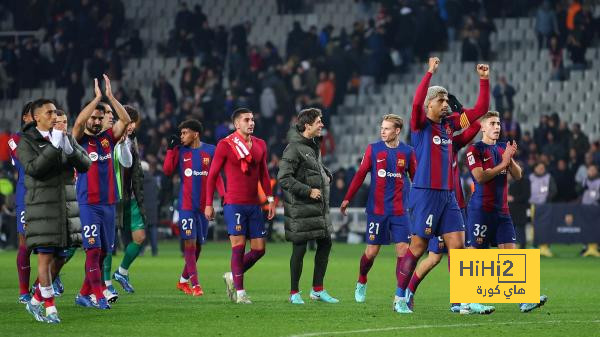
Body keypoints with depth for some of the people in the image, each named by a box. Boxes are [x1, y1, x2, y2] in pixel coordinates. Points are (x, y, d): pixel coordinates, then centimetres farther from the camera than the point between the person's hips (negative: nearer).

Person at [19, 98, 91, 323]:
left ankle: (36, 301, 21)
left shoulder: (66, 137, 8)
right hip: (42, 205, -5)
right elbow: (33, 169, -19)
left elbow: (85, 165, 1)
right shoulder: (26, 142, -5)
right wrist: (54, 147, -24)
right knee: (45, 256, -6)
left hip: (66, 205, 5)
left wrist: (70, 150, -18)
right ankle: (50, 309, 1)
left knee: (59, 256, 7)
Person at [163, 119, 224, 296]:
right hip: (186, 205, -1)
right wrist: (171, 149, -9)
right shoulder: (180, 150, 4)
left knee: (198, 245, 7)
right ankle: (195, 285, -9)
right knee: (189, 243, -9)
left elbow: (216, 176, 8)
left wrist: (222, 195, -2)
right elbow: (167, 170, -4)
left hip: (204, 205, 2)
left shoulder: (210, 151, 3)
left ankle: (183, 281, 23)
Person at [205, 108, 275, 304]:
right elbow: (212, 175, 0)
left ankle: (232, 277, 24)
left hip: (254, 205, 5)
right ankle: (240, 292, -1)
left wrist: (270, 199, 12)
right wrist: (209, 204, -3)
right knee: (239, 246, -8)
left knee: (259, 249, 3)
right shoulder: (225, 145, -4)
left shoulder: (260, 145, 11)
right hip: (234, 205, -5)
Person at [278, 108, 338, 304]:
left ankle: (317, 290, 20)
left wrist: (327, 176, 11)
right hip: (301, 208, -9)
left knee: (325, 243, 10)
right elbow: (284, 178, -21)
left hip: (319, 206, 9)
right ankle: (294, 293, 11)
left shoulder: (314, 144, 11)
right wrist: (308, 191, -21)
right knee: (299, 248, -1)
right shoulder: (294, 148, -16)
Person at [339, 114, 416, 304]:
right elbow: (360, 175, 3)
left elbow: (415, 178, 10)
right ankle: (361, 284, 28)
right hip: (376, 210, 0)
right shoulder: (373, 149, 2)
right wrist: (347, 199, 1)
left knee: (403, 249, -7)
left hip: (400, 211, 0)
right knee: (372, 251, 4)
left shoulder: (407, 152, 3)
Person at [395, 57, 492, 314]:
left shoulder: (449, 123, 13)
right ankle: (400, 297, 10)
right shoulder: (421, 124, -4)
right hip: (425, 194, -6)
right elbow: (416, 103, -26)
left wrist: (484, 80, 8)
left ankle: (466, 301, -2)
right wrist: (430, 73, -28)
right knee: (418, 247, -2)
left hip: (448, 195, 6)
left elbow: (480, 109, 17)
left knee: (457, 246, -1)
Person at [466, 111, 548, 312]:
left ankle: (523, 300, -11)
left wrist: (511, 159, -8)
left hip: (502, 210, 6)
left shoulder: (503, 149, 16)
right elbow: (480, 177, -15)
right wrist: (503, 163, -12)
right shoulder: (475, 150, -4)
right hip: (480, 210, -6)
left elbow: (517, 175, 10)